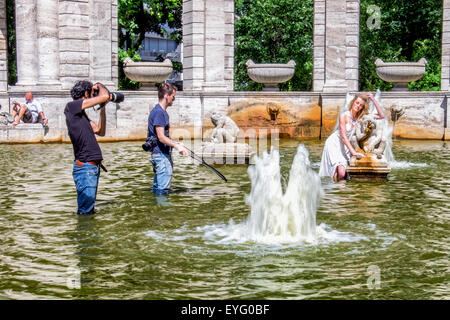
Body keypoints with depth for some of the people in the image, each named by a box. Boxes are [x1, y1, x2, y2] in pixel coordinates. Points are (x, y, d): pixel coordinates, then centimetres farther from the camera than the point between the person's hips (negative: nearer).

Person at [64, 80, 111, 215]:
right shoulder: (71, 106, -9)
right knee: (85, 211, -7)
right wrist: (99, 85, 6)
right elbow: (104, 96, -15)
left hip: (93, 166, 10)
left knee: (89, 210, 16)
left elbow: (100, 131, 21)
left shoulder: (82, 113, 18)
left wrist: (102, 108, 17)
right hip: (85, 167, -10)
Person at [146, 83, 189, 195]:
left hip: (164, 153, 11)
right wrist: (177, 146, -22)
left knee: (157, 187, 15)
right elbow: (161, 137, -21)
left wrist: (176, 143, 19)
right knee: (163, 189, -8)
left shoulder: (163, 112, 16)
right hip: (160, 154, -11)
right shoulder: (158, 112, -15)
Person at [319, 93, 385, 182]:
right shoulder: (344, 116, -15)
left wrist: (373, 100, -11)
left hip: (345, 146, 5)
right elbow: (343, 136, -21)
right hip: (333, 144, -5)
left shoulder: (361, 117, -2)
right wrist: (353, 152, -29)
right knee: (341, 173, -24)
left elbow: (381, 116, -4)